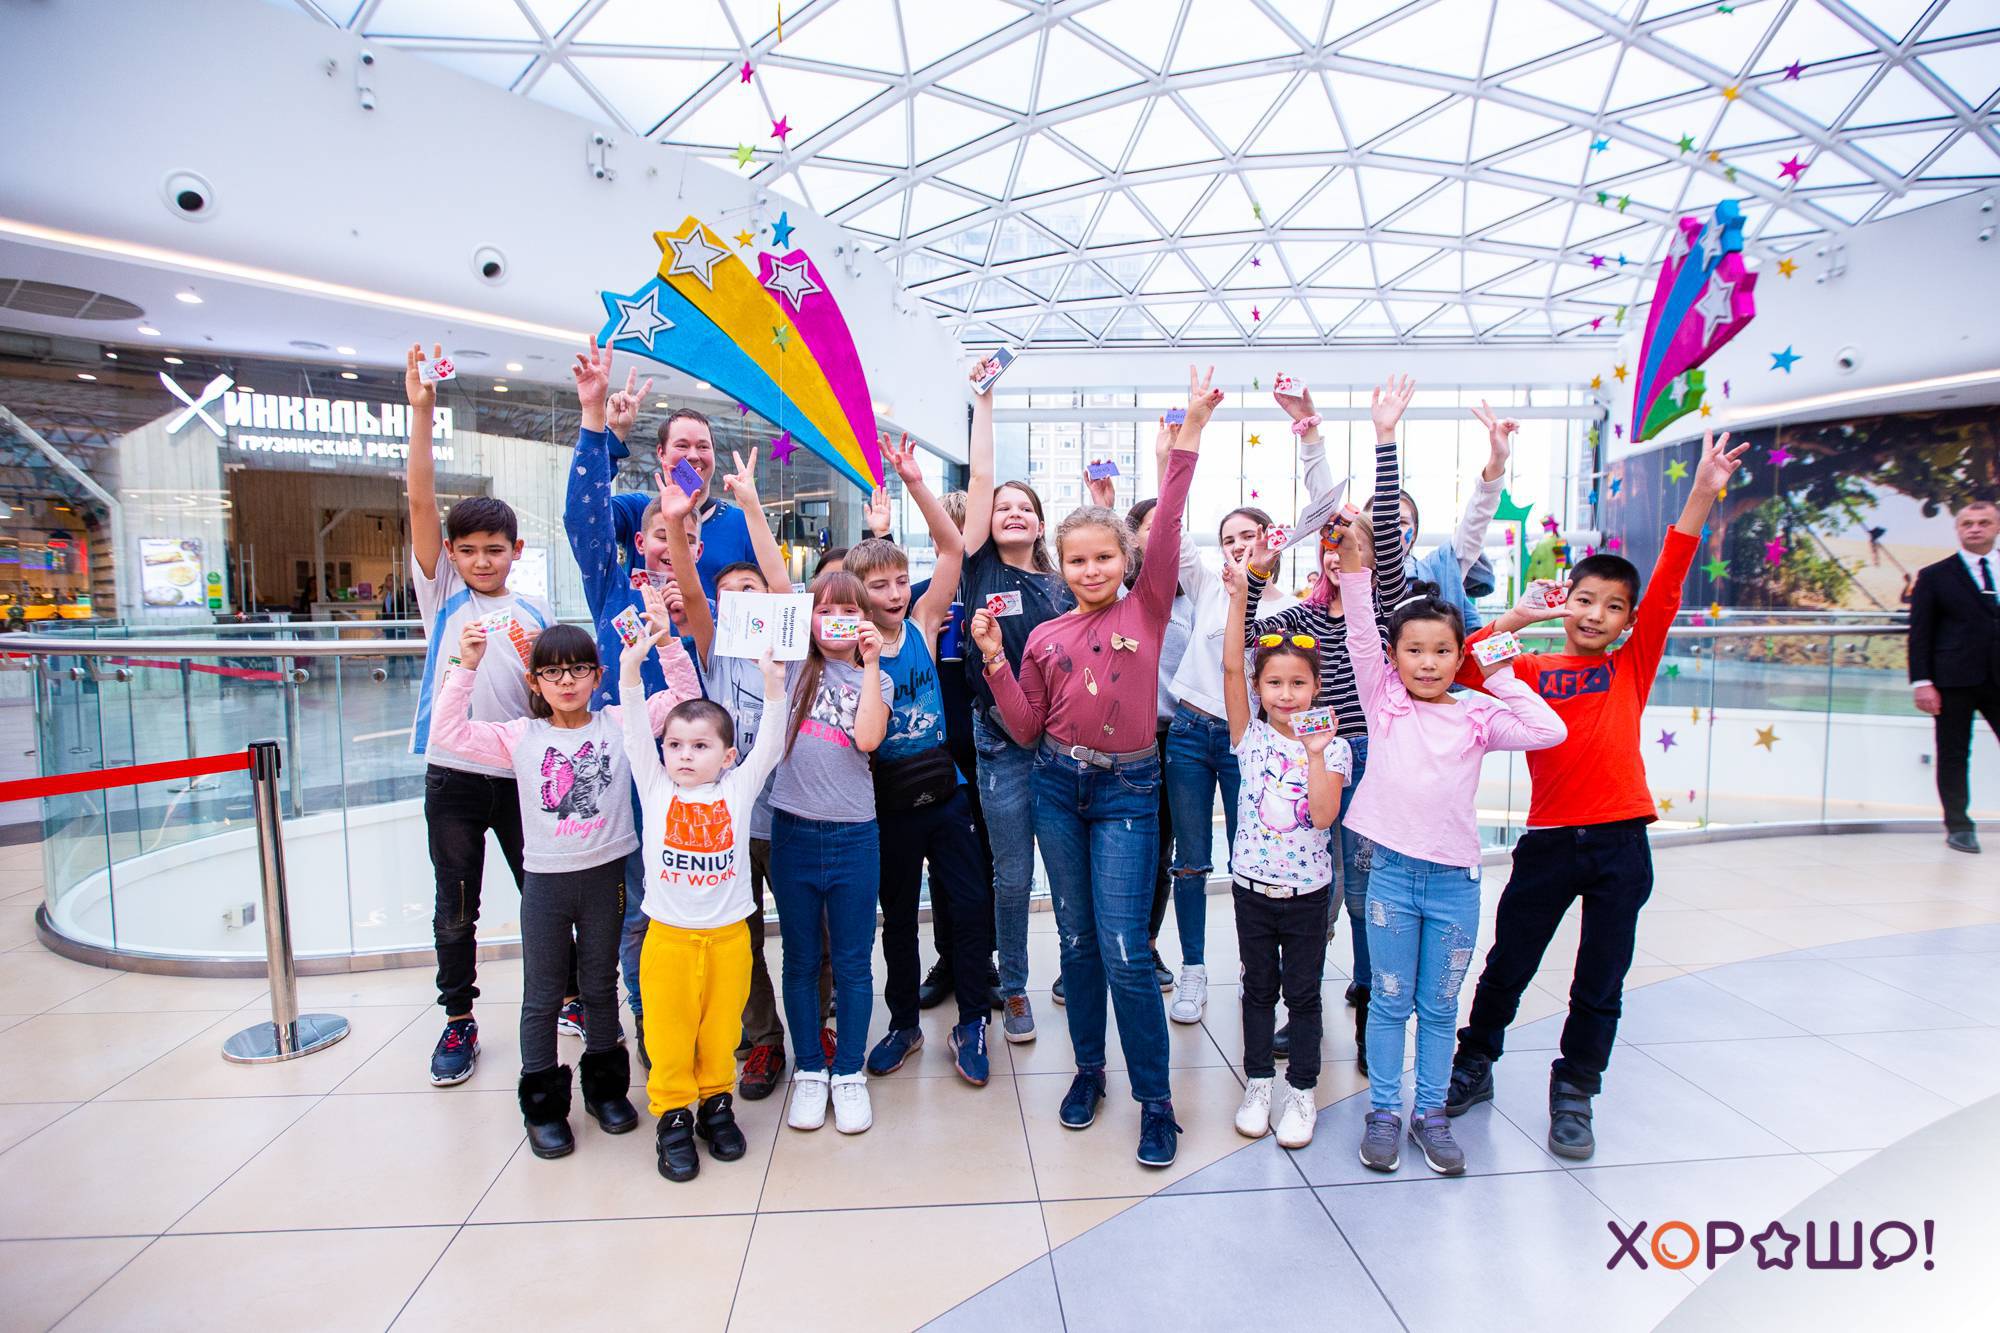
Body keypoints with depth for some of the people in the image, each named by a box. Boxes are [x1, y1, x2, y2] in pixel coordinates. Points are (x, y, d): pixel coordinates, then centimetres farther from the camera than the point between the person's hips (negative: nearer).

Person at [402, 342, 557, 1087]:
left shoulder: (535, 614, 4)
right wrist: (421, 412, -15)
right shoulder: (441, 596, 2)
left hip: (523, 772, 0)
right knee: (455, 906, 11)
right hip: (452, 774, 0)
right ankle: (459, 1019, 28)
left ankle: (575, 998, 28)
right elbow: (420, 503, -8)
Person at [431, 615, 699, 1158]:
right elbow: (451, 731, -8)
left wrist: (665, 642, -19)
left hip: (606, 874, 0)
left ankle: (605, 1084, 34)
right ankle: (543, 1103, 26)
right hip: (545, 879, 0)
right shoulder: (521, 737, -1)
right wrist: (466, 667, -15)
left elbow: (685, 695, -7)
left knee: (600, 986, 17)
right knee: (542, 996, 11)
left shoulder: (618, 723, -3)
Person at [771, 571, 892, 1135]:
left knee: (852, 963, 9)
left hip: (853, 834, -1)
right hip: (792, 830, 1)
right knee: (801, 960, 13)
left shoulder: (875, 679, 6)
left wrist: (871, 664, -12)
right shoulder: (795, 667, 7)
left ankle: (849, 1072, 24)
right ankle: (809, 1070, 28)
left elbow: (868, 738, -13)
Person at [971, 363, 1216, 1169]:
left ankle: (1155, 1101, 12)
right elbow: (1026, 729, 4)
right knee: (1077, 940, 14)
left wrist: (1192, 429, -17)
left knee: (1124, 950, -5)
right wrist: (994, 660, -7)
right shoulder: (1045, 637, 4)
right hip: (1057, 786, 3)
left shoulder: (1147, 610, -1)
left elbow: (1168, 522, -12)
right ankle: (1088, 1070, 32)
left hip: (1127, 789, -3)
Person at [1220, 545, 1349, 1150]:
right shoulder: (1250, 735, -4)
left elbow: (1323, 814, -18)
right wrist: (1239, 596, -22)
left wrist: (1317, 752, -22)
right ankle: (1258, 1083, 30)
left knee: (1303, 993, 12)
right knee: (1259, 987, 15)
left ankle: (1301, 1089, 28)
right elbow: (1230, 668, -15)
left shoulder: (1331, 747, -6)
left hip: (1307, 890, -1)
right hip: (1253, 886, 1)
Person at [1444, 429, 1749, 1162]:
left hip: (1620, 841, 1)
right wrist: (1513, 619, -14)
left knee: (1601, 982, 11)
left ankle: (1573, 1094, 29)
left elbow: (1668, 587, -6)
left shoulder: (1633, 666, 4)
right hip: (1549, 840, 0)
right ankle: (1473, 1066, 32)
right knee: (1508, 965, 12)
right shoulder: (1529, 670, 4)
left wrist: (1702, 494, -15)